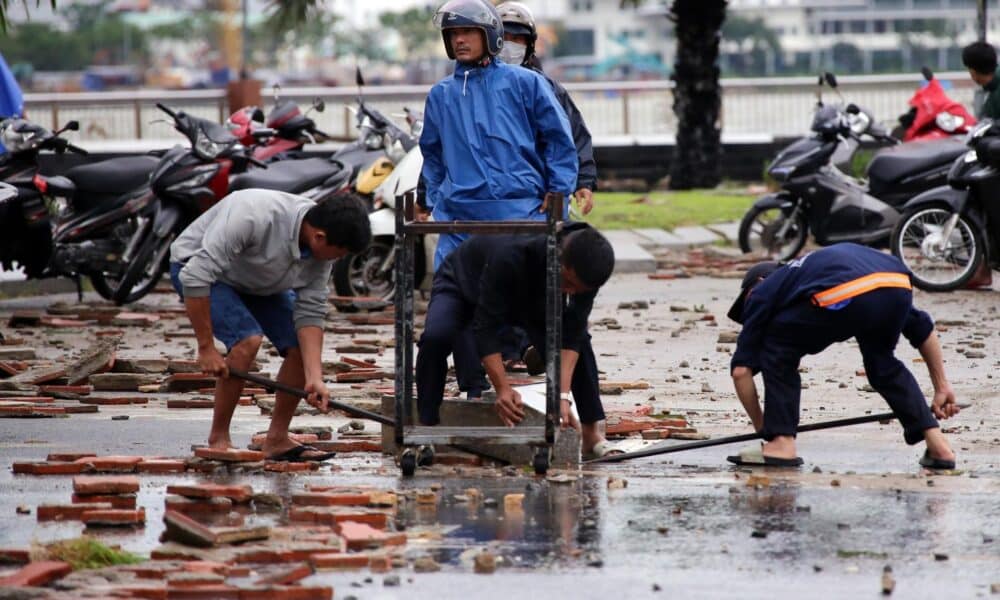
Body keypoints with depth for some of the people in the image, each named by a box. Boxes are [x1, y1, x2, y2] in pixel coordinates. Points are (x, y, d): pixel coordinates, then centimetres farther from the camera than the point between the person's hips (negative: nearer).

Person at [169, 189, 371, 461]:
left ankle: (277, 440, 5)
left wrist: (314, 378, -25)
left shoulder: (321, 249, -18)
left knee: (302, 346, -7)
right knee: (247, 339, -28)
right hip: (197, 267, -7)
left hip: (257, 281, 7)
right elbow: (196, 276, -38)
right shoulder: (254, 216, -40)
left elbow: (310, 314, -14)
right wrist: (206, 348, -34)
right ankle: (218, 439, -15)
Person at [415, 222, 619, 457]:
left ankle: (592, 432, -4)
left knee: (579, 340, -17)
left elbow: (571, 332, -28)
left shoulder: (585, 269, -31)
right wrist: (503, 389, -47)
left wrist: (563, 395, -38)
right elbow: (486, 328, -41)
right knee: (436, 337, -34)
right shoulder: (511, 256, -45)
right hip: (462, 286, -4)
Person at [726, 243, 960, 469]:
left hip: (842, 297, -5)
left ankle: (782, 443, 14)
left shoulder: (763, 291, 31)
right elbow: (922, 328, 40)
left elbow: (741, 370, 23)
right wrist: (942, 387, 43)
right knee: (882, 362, 33)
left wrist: (762, 428, 34)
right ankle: (936, 442, 24)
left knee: (778, 351, 20)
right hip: (898, 290, 5)